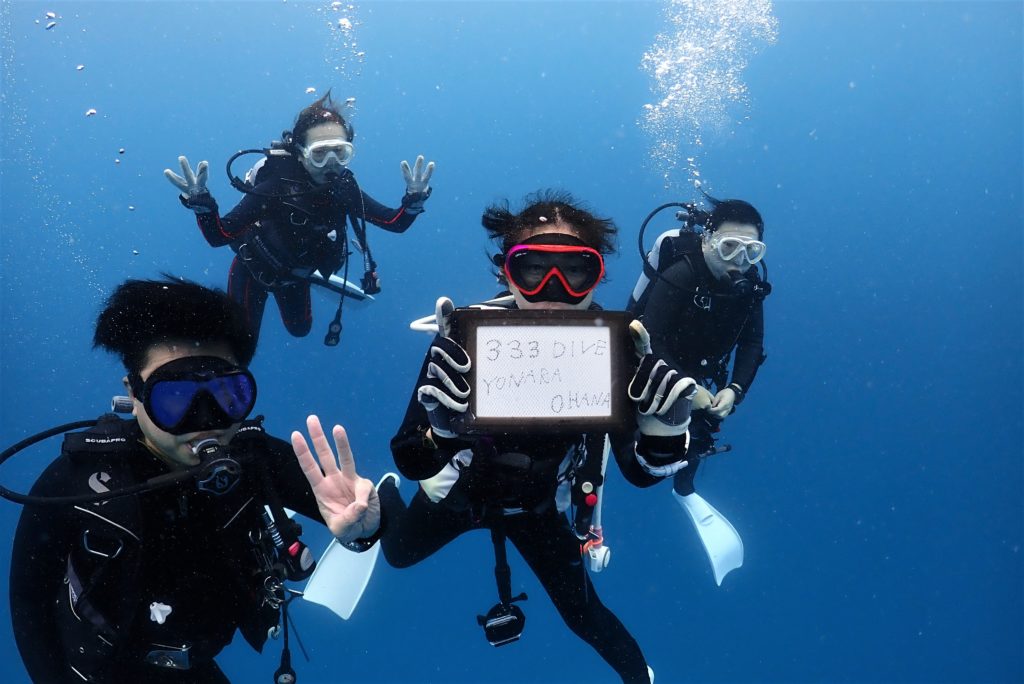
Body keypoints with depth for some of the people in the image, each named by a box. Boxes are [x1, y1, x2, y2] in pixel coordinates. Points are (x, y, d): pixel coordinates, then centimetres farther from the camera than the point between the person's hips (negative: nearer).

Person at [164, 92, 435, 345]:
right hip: (256, 270, -4)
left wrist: (414, 199, -38)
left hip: (296, 272, 4)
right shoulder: (276, 187, -39)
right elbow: (219, 236, -39)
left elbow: (396, 223, -18)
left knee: (300, 329, 27)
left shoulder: (345, 188, -25)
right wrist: (200, 202, -57)